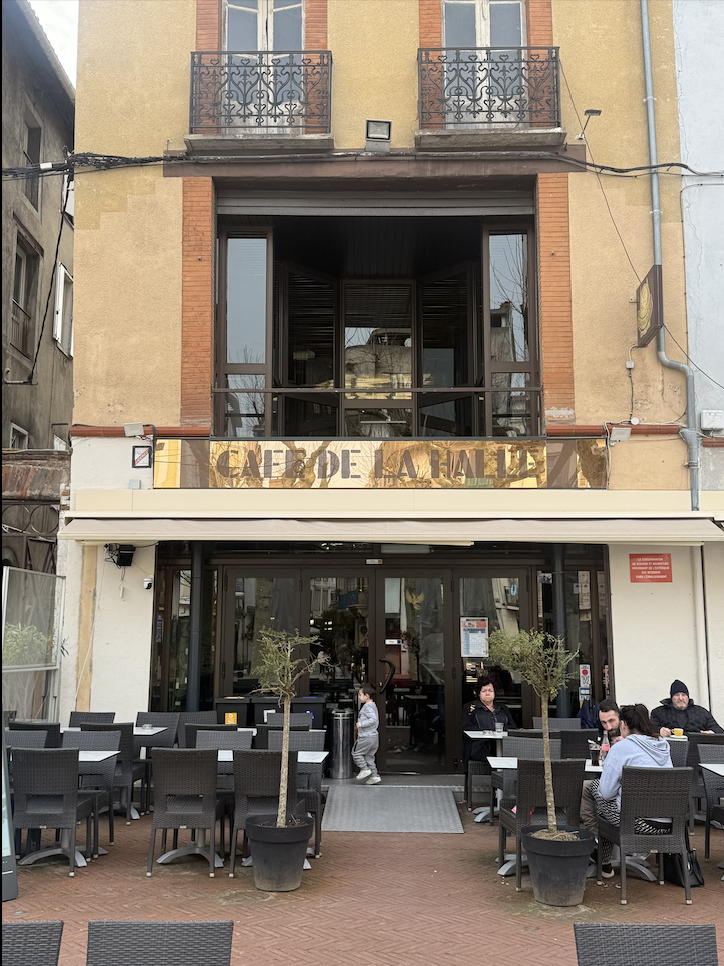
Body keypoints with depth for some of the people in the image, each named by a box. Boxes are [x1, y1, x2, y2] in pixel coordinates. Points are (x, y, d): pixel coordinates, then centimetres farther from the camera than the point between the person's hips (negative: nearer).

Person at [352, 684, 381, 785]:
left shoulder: (368, 707, -16)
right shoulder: (373, 706, 15)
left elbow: (373, 719, -28)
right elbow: (377, 722, 21)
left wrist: (361, 724, -22)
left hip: (367, 737, -10)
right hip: (374, 736, 10)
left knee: (356, 753, 3)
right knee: (369, 756, 13)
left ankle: (365, 769, 3)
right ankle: (374, 776, 13)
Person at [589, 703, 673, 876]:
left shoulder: (621, 748, -11)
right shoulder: (663, 745, 9)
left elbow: (606, 792, -9)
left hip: (637, 821, -7)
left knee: (595, 785, 18)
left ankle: (604, 863, 27)